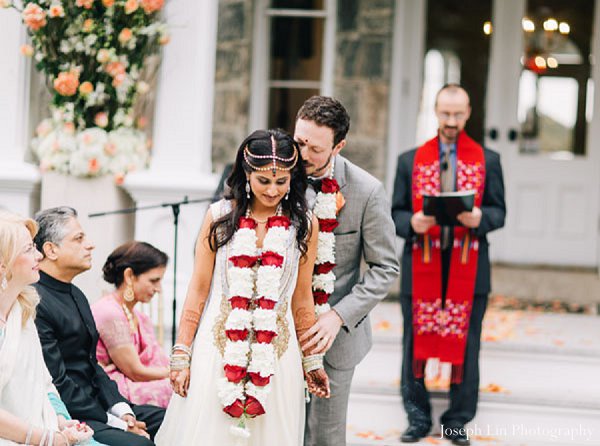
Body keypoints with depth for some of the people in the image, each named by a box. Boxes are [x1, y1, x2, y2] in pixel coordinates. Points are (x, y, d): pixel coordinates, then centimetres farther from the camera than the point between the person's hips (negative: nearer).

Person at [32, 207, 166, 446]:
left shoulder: (76, 295, 16)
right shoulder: (35, 304, -17)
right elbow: (57, 385, -20)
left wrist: (121, 410, 1)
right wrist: (115, 424, -17)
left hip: (96, 404, 10)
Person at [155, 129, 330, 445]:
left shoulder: (304, 226, 1)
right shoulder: (220, 217, -1)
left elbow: (302, 298, 9)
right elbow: (198, 289, 2)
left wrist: (312, 361, 13)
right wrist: (181, 355, 0)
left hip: (276, 355, 1)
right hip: (218, 348, -1)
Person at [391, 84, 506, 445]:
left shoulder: (488, 160, 8)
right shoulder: (410, 160, 10)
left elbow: (498, 212, 5)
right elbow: (396, 213, 8)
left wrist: (479, 218, -17)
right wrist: (412, 223, -14)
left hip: (469, 268, -1)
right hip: (421, 266, 1)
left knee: (465, 345, 2)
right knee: (417, 341, 5)